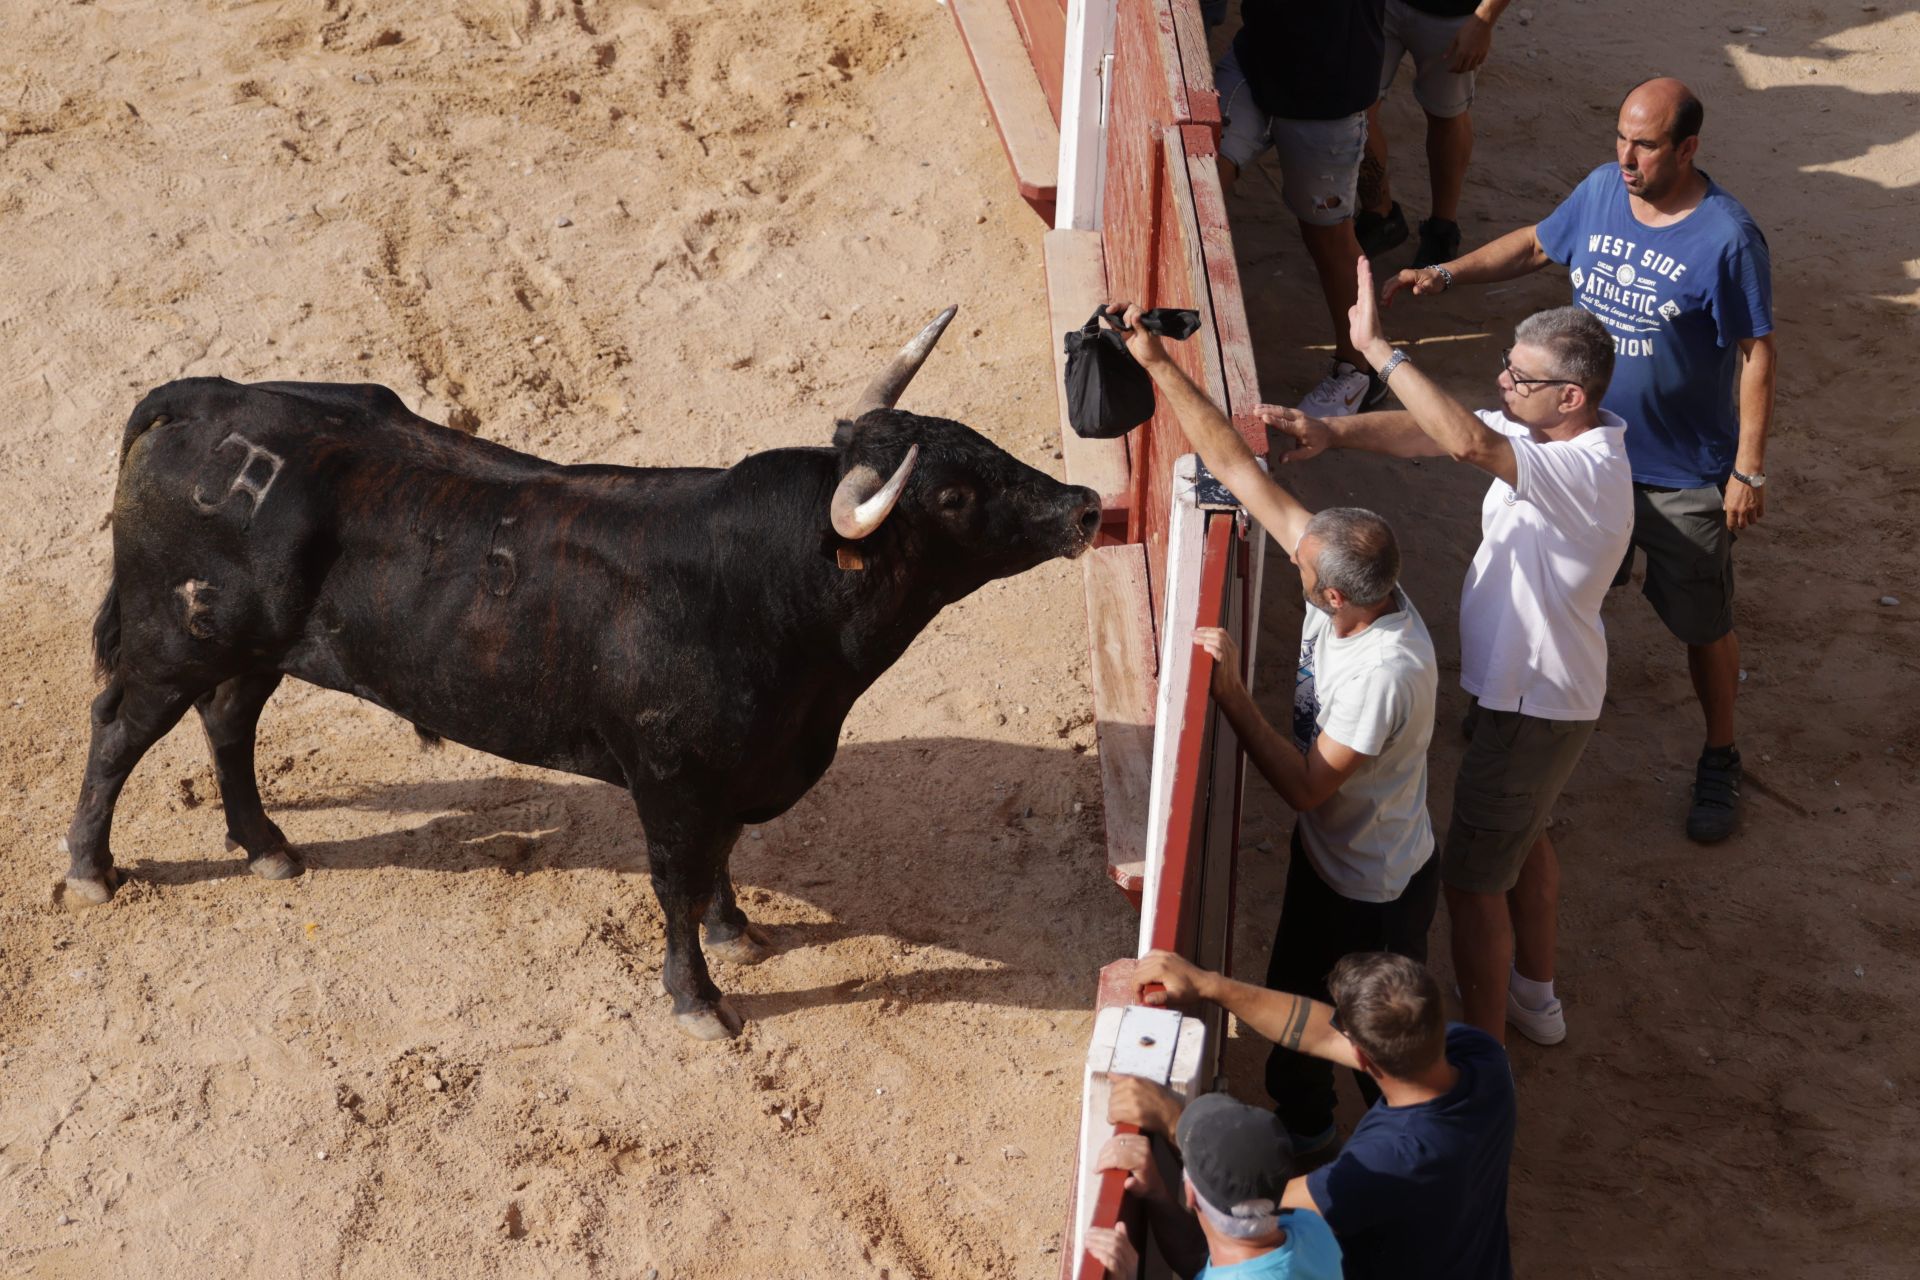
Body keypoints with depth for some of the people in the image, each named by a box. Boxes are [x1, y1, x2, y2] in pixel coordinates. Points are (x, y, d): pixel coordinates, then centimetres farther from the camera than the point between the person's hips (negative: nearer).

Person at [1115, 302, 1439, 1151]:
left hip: (1377, 890, -8)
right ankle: (1301, 1120, 54)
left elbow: (1307, 786, -32)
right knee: (1296, 993, 29)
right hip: (1325, 856, 8)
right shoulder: (1342, 572, -18)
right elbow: (1234, 466, -16)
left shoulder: (1389, 670, -40)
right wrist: (1157, 363, -18)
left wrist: (1229, 694, -33)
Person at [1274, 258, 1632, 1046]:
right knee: (1523, 836, 28)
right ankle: (1535, 998, 49)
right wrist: (1334, 432, -27)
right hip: (1524, 685, 10)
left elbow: (1466, 441, -48)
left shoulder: (1589, 471, -33)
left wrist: (1377, 348, -43)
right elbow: (1425, 433, -10)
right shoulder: (1539, 429, -4)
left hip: (1537, 707, -10)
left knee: (1473, 879, 2)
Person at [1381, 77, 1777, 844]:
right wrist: (1446, 275, 0)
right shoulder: (1600, 191, -8)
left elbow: (1755, 354, -16)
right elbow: (1536, 245, 12)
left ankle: (1719, 763, 33)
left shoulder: (1726, 239, -24)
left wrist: (1749, 469, -15)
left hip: (1685, 475, -4)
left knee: (1704, 628, 12)